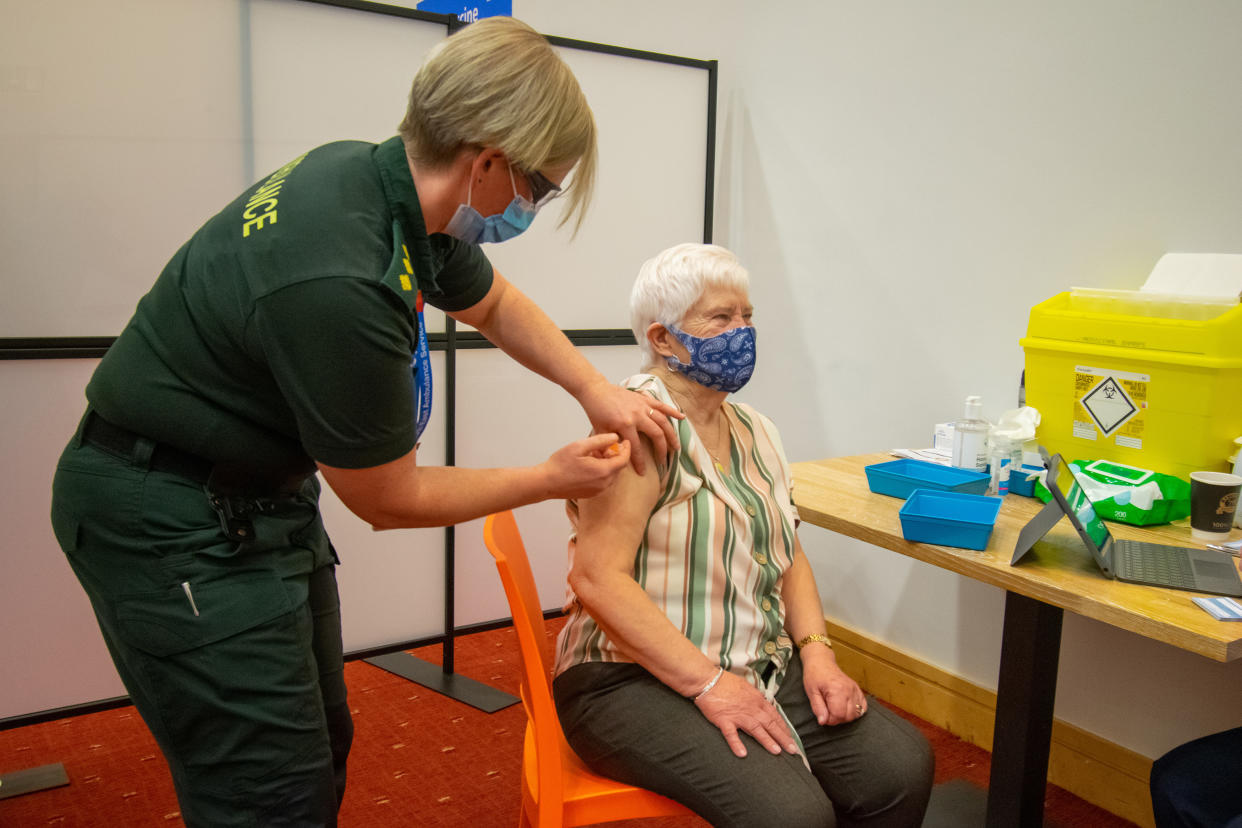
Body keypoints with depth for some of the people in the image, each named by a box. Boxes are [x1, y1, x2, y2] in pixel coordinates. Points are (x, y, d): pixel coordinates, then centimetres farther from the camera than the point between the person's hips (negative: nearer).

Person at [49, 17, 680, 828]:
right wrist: (552, 478, -7)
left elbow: (494, 304, 16)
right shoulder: (338, 287, -33)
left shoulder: (392, 182, -5)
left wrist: (595, 387, 6)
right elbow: (389, 499, -18)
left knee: (321, 746, 16)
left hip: (262, 494, 9)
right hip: (171, 520, -9)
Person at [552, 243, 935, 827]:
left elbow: (787, 558, 16)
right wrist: (708, 683, -22)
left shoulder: (754, 430, 13)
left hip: (759, 666, 8)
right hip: (636, 681, -7)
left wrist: (816, 651, -1)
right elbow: (598, 579, -21)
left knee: (903, 766, -11)